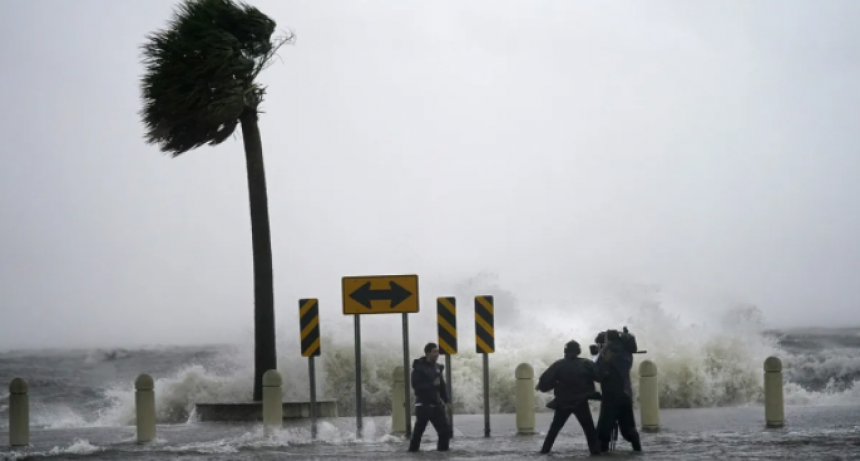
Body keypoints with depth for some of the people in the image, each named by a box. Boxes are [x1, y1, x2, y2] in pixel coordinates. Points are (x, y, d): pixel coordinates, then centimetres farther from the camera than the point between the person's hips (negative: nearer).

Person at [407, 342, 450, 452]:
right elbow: (416, 385, -17)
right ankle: (413, 449, 5)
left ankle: (443, 450, 11)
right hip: (423, 404, -6)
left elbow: (442, 385, 16)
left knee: (445, 430, 2)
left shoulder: (437, 367, 12)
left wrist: (446, 400, 8)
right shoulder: (419, 367, -8)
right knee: (419, 429, -4)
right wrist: (432, 384, -22)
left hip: (436, 404, 6)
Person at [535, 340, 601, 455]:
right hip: (580, 402, -1)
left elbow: (546, 379, -7)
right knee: (589, 427, 5)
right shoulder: (586, 364, -3)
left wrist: (541, 386, 10)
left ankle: (545, 449, 12)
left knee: (555, 427, 14)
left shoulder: (559, 365, -4)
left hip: (563, 402, 1)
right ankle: (595, 449, -6)